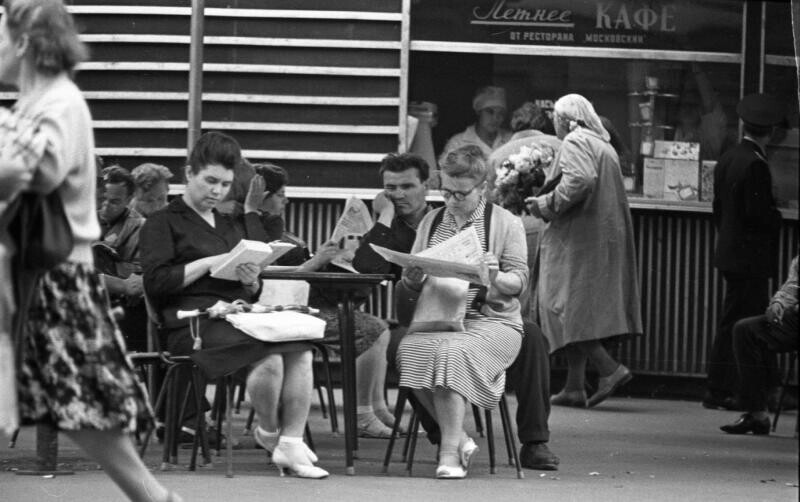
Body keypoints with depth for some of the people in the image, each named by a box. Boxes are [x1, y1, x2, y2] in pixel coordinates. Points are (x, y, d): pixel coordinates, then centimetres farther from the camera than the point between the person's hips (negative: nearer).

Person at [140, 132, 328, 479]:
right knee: (269, 357, -31)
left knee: (301, 350, -25)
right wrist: (210, 262, -9)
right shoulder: (162, 224, 8)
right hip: (194, 324, -6)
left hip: (238, 316, 6)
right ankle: (268, 432, -5)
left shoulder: (232, 226, 28)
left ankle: (291, 442, -22)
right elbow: (156, 283, -7)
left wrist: (251, 283, 3)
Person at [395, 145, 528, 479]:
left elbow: (519, 280, -1)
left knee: (453, 351, -35)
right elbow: (410, 289, 16)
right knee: (411, 349, -30)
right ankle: (459, 440, -21)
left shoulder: (505, 223, 6)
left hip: (490, 319, -4)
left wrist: (496, 279, -23)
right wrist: (413, 278, -8)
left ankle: (450, 450, -30)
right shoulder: (431, 222, 17)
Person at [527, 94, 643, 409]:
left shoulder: (574, 143, -8)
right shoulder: (604, 146, 20)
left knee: (564, 307, -8)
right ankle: (575, 387, 9)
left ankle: (609, 369, -18)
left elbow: (580, 181, -25)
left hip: (578, 239, -9)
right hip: (608, 238, 9)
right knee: (577, 312, 11)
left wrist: (548, 205, -13)